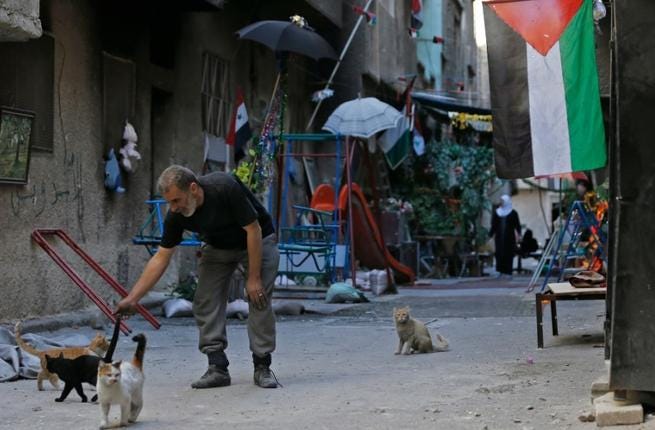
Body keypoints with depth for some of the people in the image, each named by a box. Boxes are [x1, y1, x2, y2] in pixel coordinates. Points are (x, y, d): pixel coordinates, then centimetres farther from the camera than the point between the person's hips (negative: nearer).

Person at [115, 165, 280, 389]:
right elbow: (161, 257, -14)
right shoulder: (176, 215, -21)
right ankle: (217, 368, -4)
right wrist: (132, 298, -19)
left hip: (256, 241, -5)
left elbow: (253, 230, -27)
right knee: (205, 303, -8)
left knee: (259, 299, -16)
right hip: (218, 246, 5)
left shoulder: (226, 188, -37)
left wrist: (253, 278, -26)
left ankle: (262, 366, -5)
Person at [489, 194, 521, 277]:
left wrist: (519, 235, -14)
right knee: (499, 254, -4)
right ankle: (501, 271, 2)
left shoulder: (513, 213, 2)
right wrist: (490, 235, 7)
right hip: (499, 237, 3)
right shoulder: (497, 212, 11)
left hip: (509, 237, -3)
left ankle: (508, 272, -3)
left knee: (508, 254, -5)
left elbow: (517, 225, -2)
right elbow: (494, 225, 13)